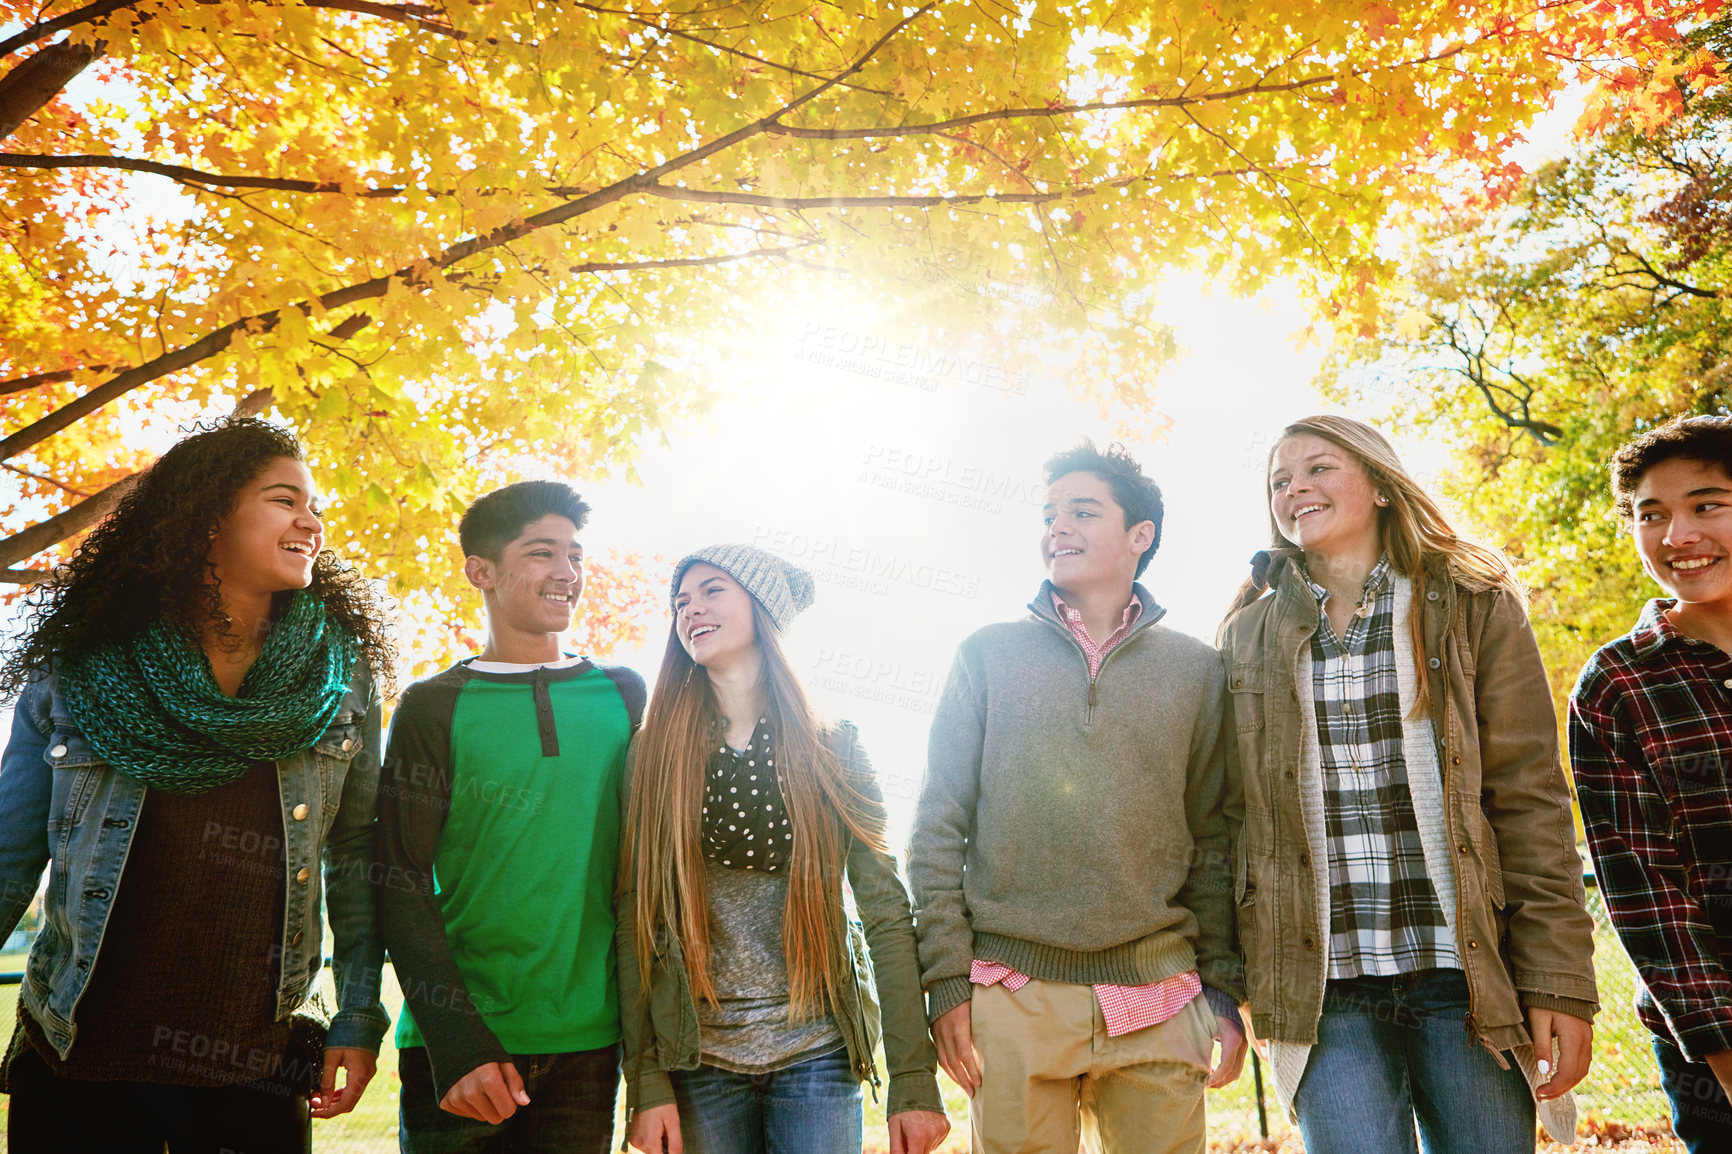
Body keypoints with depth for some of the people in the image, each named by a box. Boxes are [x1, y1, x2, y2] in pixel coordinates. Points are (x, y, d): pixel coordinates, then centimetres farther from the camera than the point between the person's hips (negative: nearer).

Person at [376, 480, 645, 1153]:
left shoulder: (624, 698, 6)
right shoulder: (433, 707, -1)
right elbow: (400, 886, -5)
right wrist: (459, 1046, -14)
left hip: (587, 1042, 2)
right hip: (456, 1045, -2)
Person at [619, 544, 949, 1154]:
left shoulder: (832, 746, 0)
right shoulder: (654, 753, 2)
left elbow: (886, 909, -3)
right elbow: (635, 919, -1)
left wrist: (914, 1079, -8)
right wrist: (646, 1082, -7)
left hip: (816, 1056, 0)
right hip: (699, 1059, 1)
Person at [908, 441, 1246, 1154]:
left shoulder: (1193, 668, 10)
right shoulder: (988, 656, 7)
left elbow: (1211, 841, 9)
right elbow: (938, 829, 3)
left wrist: (1222, 990, 5)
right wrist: (947, 980, -3)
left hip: (1159, 1000, 1)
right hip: (1014, 997, -1)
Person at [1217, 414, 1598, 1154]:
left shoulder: (1474, 609, 4)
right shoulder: (1250, 636, 8)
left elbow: (1530, 803, -1)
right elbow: (1230, 817, 7)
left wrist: (1560, 979, -7)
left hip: (1465, 976, 0)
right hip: (1325, 991, 1)